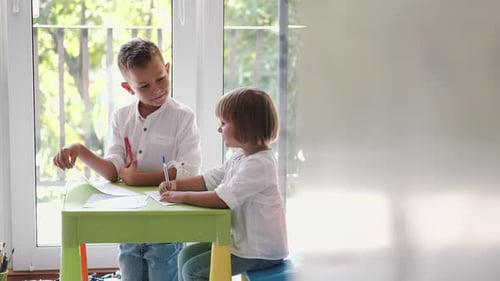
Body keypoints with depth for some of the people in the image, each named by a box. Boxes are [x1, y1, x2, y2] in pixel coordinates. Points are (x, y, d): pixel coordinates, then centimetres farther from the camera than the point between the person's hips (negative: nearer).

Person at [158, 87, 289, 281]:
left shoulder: (259, 164, -25)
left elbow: (222, 199, -31)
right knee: (186, 255, 10)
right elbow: (210, 179, 14)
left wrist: (183, 197, -21)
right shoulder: (240, 156, 8)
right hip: (241, 240, 10)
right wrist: (177, 184, 0)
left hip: (261, 251, -10)